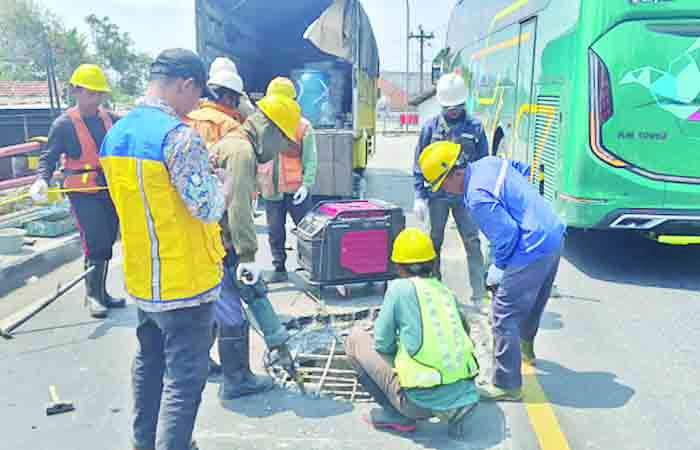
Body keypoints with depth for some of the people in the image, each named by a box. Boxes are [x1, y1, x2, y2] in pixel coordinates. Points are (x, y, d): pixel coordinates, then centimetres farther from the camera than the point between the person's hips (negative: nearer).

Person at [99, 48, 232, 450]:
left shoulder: (116, 134, 6)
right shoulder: (179, 136, -21)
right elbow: (208, 208, -20)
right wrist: (229, 183, -1)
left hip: (141, 278, 9)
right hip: (186, 282, -8)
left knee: (149, 363, 22)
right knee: (184, 378, 4)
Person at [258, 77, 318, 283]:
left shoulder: (303, 127, -5)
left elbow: (310, 160, -7)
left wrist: (306, 184, -17)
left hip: (296, 190, -4)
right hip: (271, 191, 4)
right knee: (275, 231, 12)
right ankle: (279, 269, 25)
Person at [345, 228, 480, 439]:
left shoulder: (399, 288, -4)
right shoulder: (447, 292, 10)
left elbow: (382, 344, -1)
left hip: (422, 402, -5)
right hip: (465, 395, 5)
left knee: (355, 338, 9)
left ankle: (395, 415, 8)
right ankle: (452, 411, 15)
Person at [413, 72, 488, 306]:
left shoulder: (475, 127, 3)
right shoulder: (431, 127, 3)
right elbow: (420, 164, 4)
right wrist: (419, 196, -2)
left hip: (465, 195, 0)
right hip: (437, 195, 1)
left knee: (472, 242, -2)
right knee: (435, 241, 8)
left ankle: (479, 292, 4)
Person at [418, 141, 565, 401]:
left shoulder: (478, 198, -23)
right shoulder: (489, 162, 4)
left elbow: (507, 236, -23)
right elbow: (525, 170, 19)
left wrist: (498, 269, -6)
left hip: (533, 251, -10)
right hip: (555, 235, 10)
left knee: (505, 316, -1)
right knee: (534, 303, 30)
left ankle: (507, 385, 9)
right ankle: (526, 348, 54)